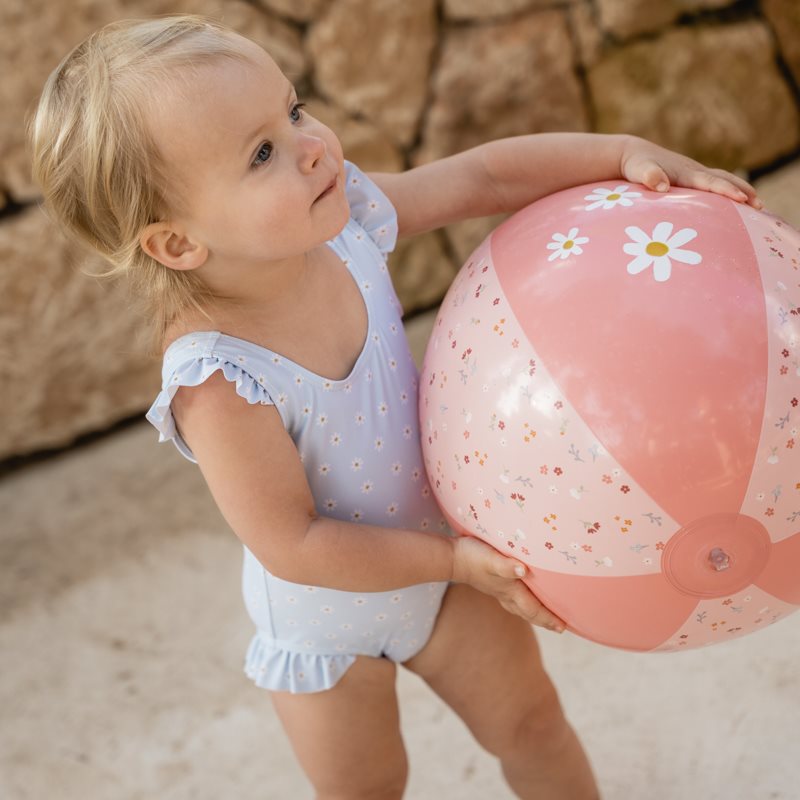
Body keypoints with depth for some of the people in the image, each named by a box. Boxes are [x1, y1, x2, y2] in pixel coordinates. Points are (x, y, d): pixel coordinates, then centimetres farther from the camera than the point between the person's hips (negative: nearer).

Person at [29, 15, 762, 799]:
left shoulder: (340, 210, -22)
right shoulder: (217, 382, -38)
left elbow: (488, 175, -11)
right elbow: (295, 547, -30)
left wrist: (626, 153, -20)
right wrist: (453, 558, -27)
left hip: (440, 543, 5)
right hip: (326, 623, -4)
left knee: (528, 721, 23)